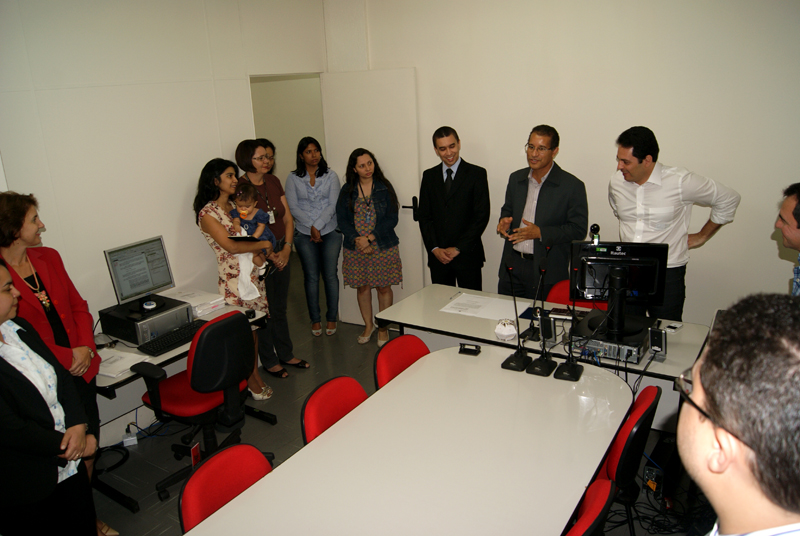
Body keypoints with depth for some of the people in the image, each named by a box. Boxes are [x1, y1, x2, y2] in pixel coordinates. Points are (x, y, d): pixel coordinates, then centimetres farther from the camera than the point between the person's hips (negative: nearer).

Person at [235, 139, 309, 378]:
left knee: (280, 307, 17)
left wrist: (286, 249, -5)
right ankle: (269, 360, 21)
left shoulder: (273, 182, 7)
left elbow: (287, 217, 7)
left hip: (281, 252, 6)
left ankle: (286, 354, 31)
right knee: (265, 311, 5)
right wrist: (270, 255, -15)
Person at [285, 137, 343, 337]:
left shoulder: (331, 176, 3)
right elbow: (292, 207, -5)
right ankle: (315, 319, 17)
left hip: (330, 232, 0)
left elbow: (333, 205, -5)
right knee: (311, 276, 5)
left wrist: (318, 226, -14)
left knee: (330, 275, 2)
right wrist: (311, 227, -14)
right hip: (304, 235, 0)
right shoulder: (293, 178, 3)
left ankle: (332, 318, 15)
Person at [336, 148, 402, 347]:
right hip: (356, 248, 2)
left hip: (383, 247, -2)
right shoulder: (347, 190, 3)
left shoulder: (384, 187, -3)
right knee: (362, 286, 11)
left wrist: (370, 238, -16)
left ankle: (383, 327, 22)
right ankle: (368, 325, 29)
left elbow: (392, 219, -8)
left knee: (384, 287, 5)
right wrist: (356, 240, -15)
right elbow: (342, 219, 0)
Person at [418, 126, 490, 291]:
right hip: (437, 256, 3)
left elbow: (482, 215, -7)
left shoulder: (477, 174, -1)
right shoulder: (429, 176, 10)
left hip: (467, 254, -3)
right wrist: (434, 248, -5)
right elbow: (424, 216, 8)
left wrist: (458, 248, -11)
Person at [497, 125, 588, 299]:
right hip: (512, 267, 5)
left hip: (547, 272, -5)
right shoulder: (516, 178, 9)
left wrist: (540, 233, -19)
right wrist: (504, 221, -3)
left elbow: (579, 230, -9)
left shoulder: (572, 186, -8)